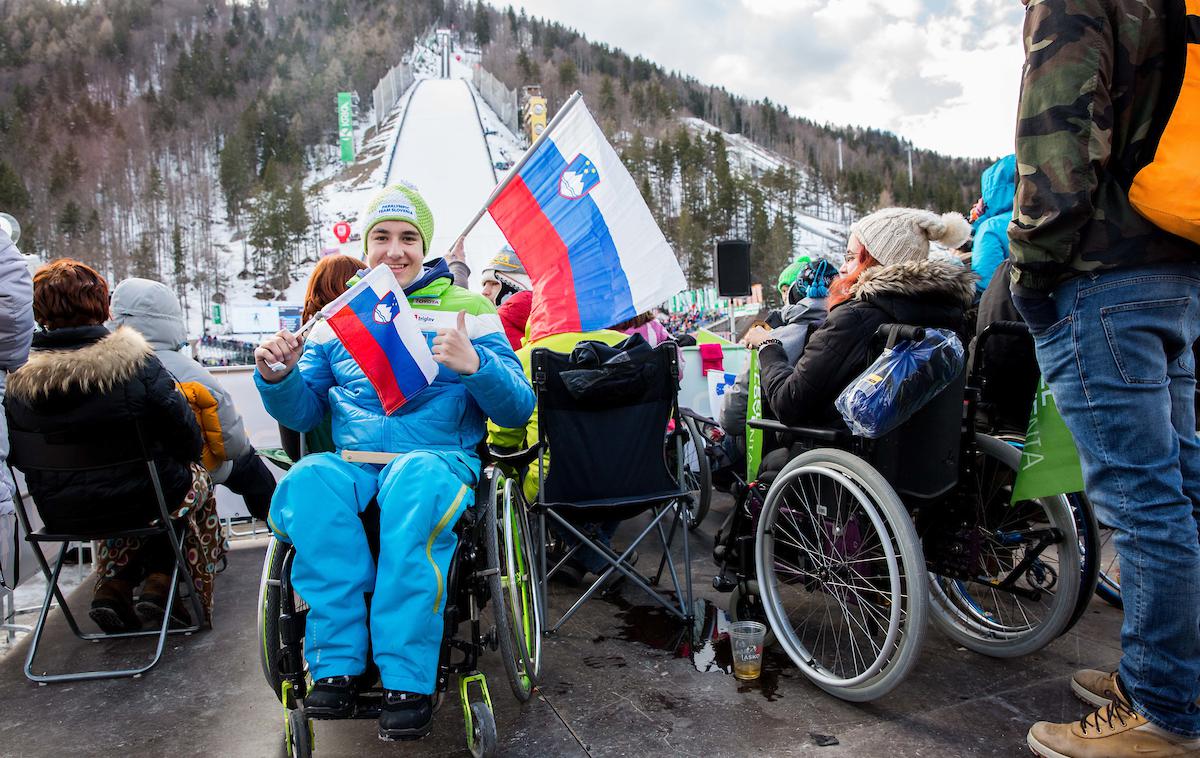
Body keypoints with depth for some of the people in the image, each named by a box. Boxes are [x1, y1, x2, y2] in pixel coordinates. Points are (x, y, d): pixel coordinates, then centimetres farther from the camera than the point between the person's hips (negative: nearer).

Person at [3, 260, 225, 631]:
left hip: (59, 513, 5)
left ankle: (112, 586, 25)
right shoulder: (135, 362, -20)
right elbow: (185, 435, -14)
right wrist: (181, 465, 9)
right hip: (137, 501, -4)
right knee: (197, 480, 27)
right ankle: (161, 581, 20)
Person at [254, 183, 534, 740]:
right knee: (308, 481, -31)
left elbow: (516, 409, 2)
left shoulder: (467, 309, 11)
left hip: (438, 458, -2)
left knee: (415, 478, -37)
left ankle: (407, 678, -28)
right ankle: (338, 665, -23)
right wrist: (278, 377, -6)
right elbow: (302, 413, 16)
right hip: (352, 464, 3)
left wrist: (475, 366, -18)